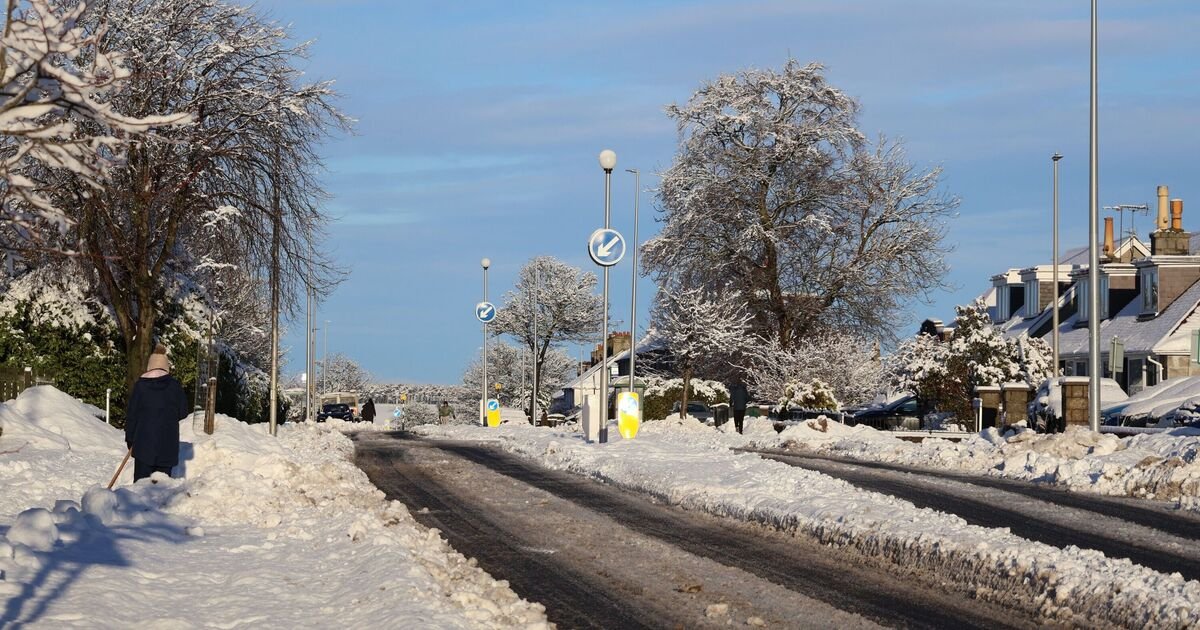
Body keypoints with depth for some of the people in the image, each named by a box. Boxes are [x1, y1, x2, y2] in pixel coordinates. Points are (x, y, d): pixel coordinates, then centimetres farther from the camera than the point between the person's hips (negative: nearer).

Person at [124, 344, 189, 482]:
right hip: (168, 440, 1)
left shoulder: (140, 385, -1)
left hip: (144, 440, -1)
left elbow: (131, 413, 1)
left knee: (141, 477, 1)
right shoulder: (174, 386, -1)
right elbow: (183, 412, 4)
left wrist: (129, 438, 9)